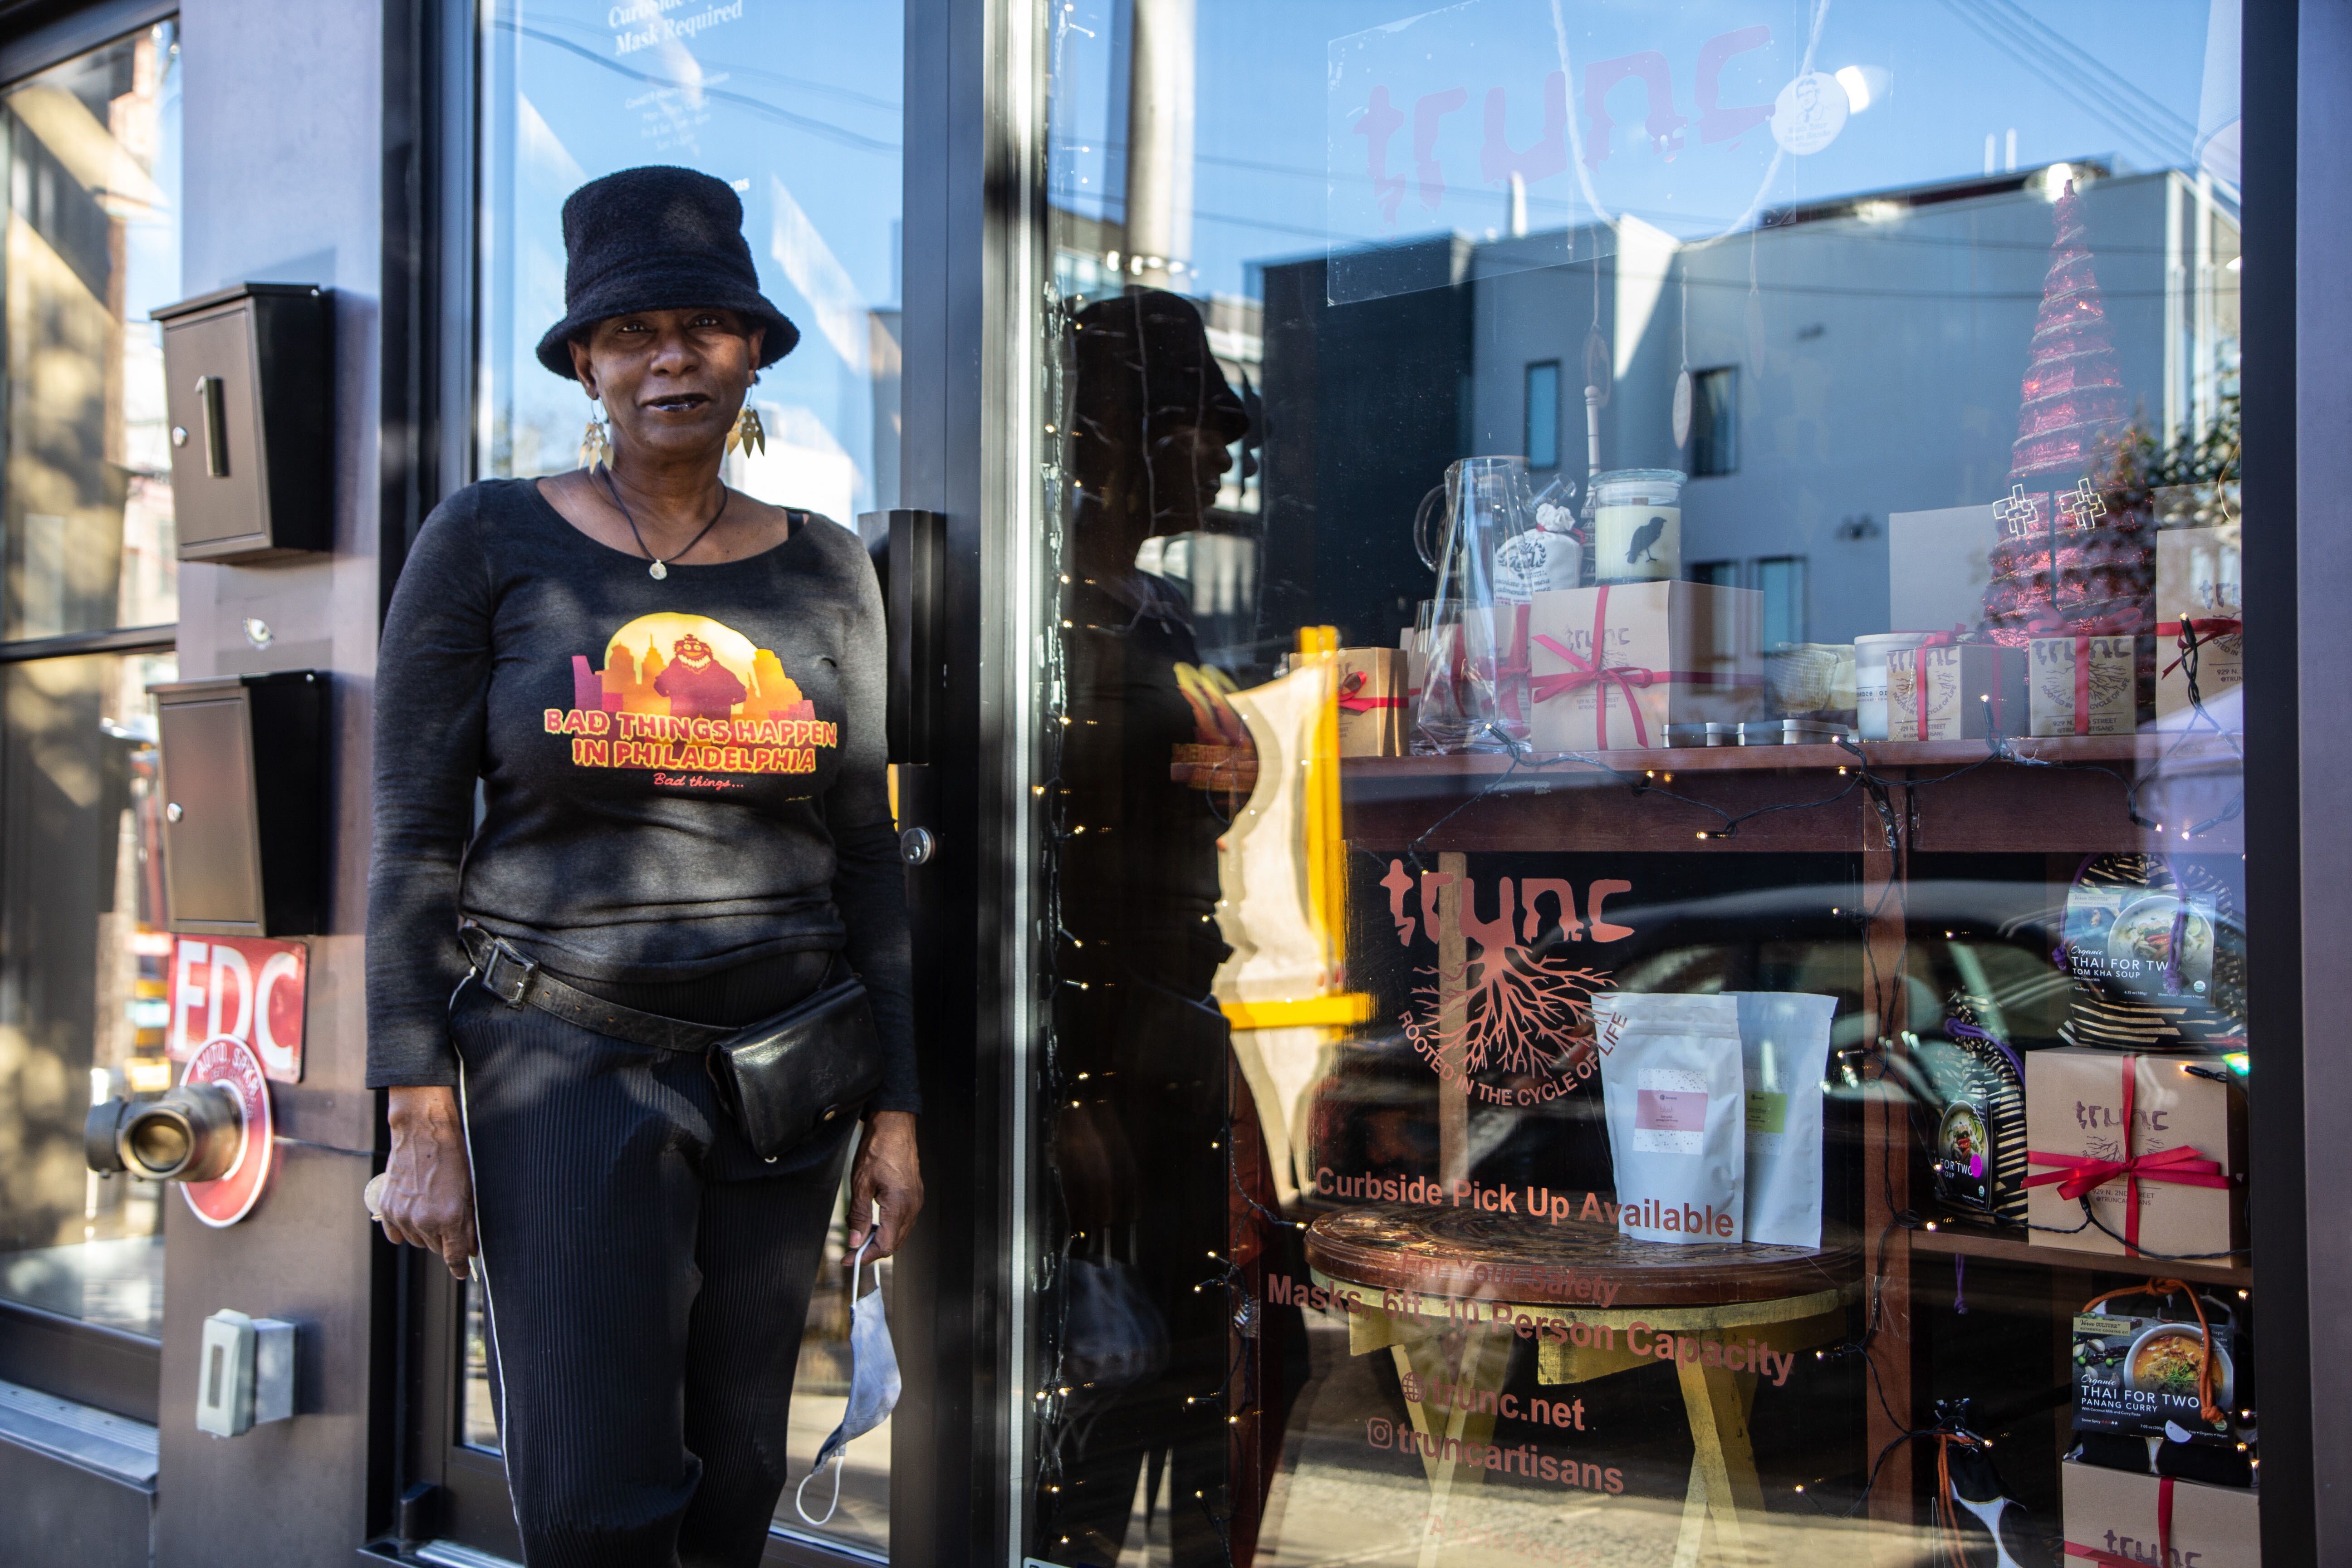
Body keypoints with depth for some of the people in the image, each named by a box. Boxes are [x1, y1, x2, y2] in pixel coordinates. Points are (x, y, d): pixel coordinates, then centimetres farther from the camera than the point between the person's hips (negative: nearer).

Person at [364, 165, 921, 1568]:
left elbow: (868, 852, 9)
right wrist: (423, 1122, -9)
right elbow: (415, 837, -3)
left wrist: (898, 1107, 4)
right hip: (565, 1056, -3)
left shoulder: (824, 569, 7)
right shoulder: (492, 542, -1)